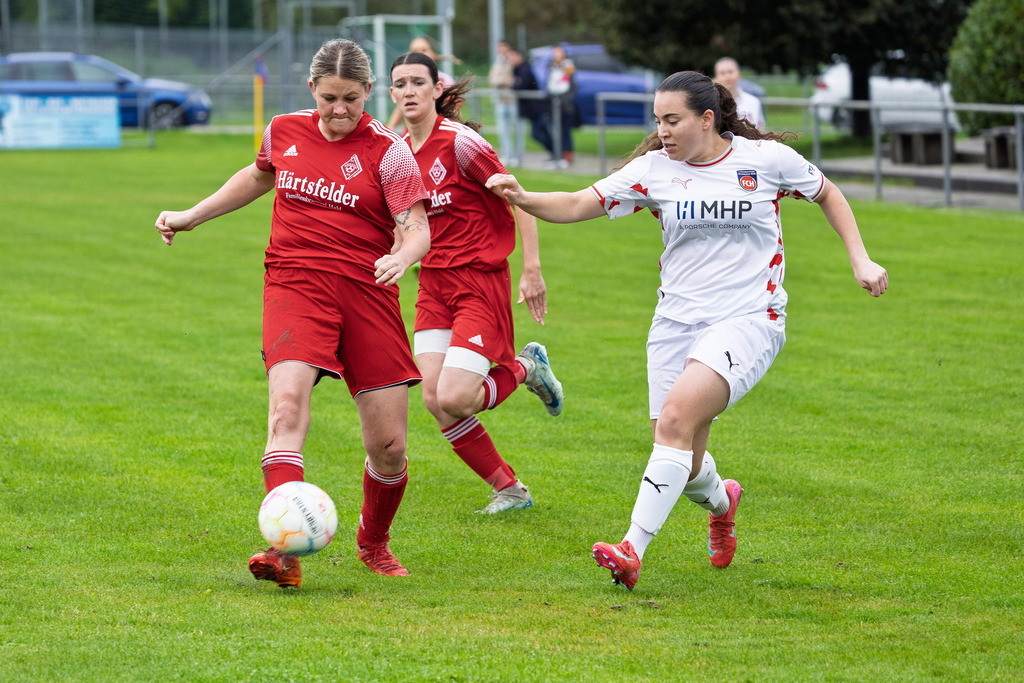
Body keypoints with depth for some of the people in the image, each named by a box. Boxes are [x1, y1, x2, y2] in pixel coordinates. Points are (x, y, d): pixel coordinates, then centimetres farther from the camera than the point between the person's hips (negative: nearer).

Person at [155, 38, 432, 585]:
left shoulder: (387, 151, -3)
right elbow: (260, 176, 30)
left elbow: (417, 230, -8)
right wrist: (192, 216, 30)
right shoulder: (284, 132, 7)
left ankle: (374, 544, 31)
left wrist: (401, 257, -31)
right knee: (287, 407, -26)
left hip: (367, 291, -1)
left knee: (389, 450, 0)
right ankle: (285, 551, -36)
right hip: (295, 285, 1)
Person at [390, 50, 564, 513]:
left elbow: (519, 201, -12)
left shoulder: (458, 142, -15)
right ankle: (509, 489, 12)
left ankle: (525, 368, 14)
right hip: (433, 283, 7)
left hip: (480, 281, -7)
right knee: (435, 400, -5)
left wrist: (532, 270, -14)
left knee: (454, 399, -18)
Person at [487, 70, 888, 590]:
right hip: (676, 322, 4)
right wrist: (522, 199, -20)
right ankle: (720, 501, 41)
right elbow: (577, 205, -2)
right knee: (683, 463, 2)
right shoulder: (652, 169, 2)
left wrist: (860, 260, 8)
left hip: (748, 320, -4)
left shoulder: (767, 157, -2)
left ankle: (633, 549, -29)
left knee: (678, 416, -26)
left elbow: (827, 195, 14)